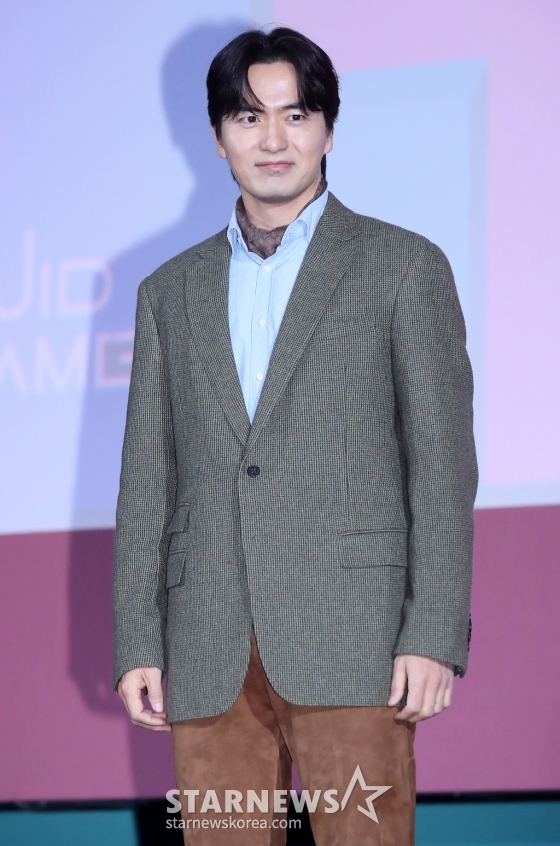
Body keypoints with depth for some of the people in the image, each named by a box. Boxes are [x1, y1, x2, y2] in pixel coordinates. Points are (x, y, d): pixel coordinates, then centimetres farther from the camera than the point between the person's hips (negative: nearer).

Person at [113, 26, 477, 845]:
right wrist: (136, 643, 8)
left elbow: (443, 462, 2)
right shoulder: (170, 291, 18)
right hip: (211, 654, 3)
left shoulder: (403, 266, 8)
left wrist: (436, 635, -8)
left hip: (349, 637, -3)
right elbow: (147, 478, 17)